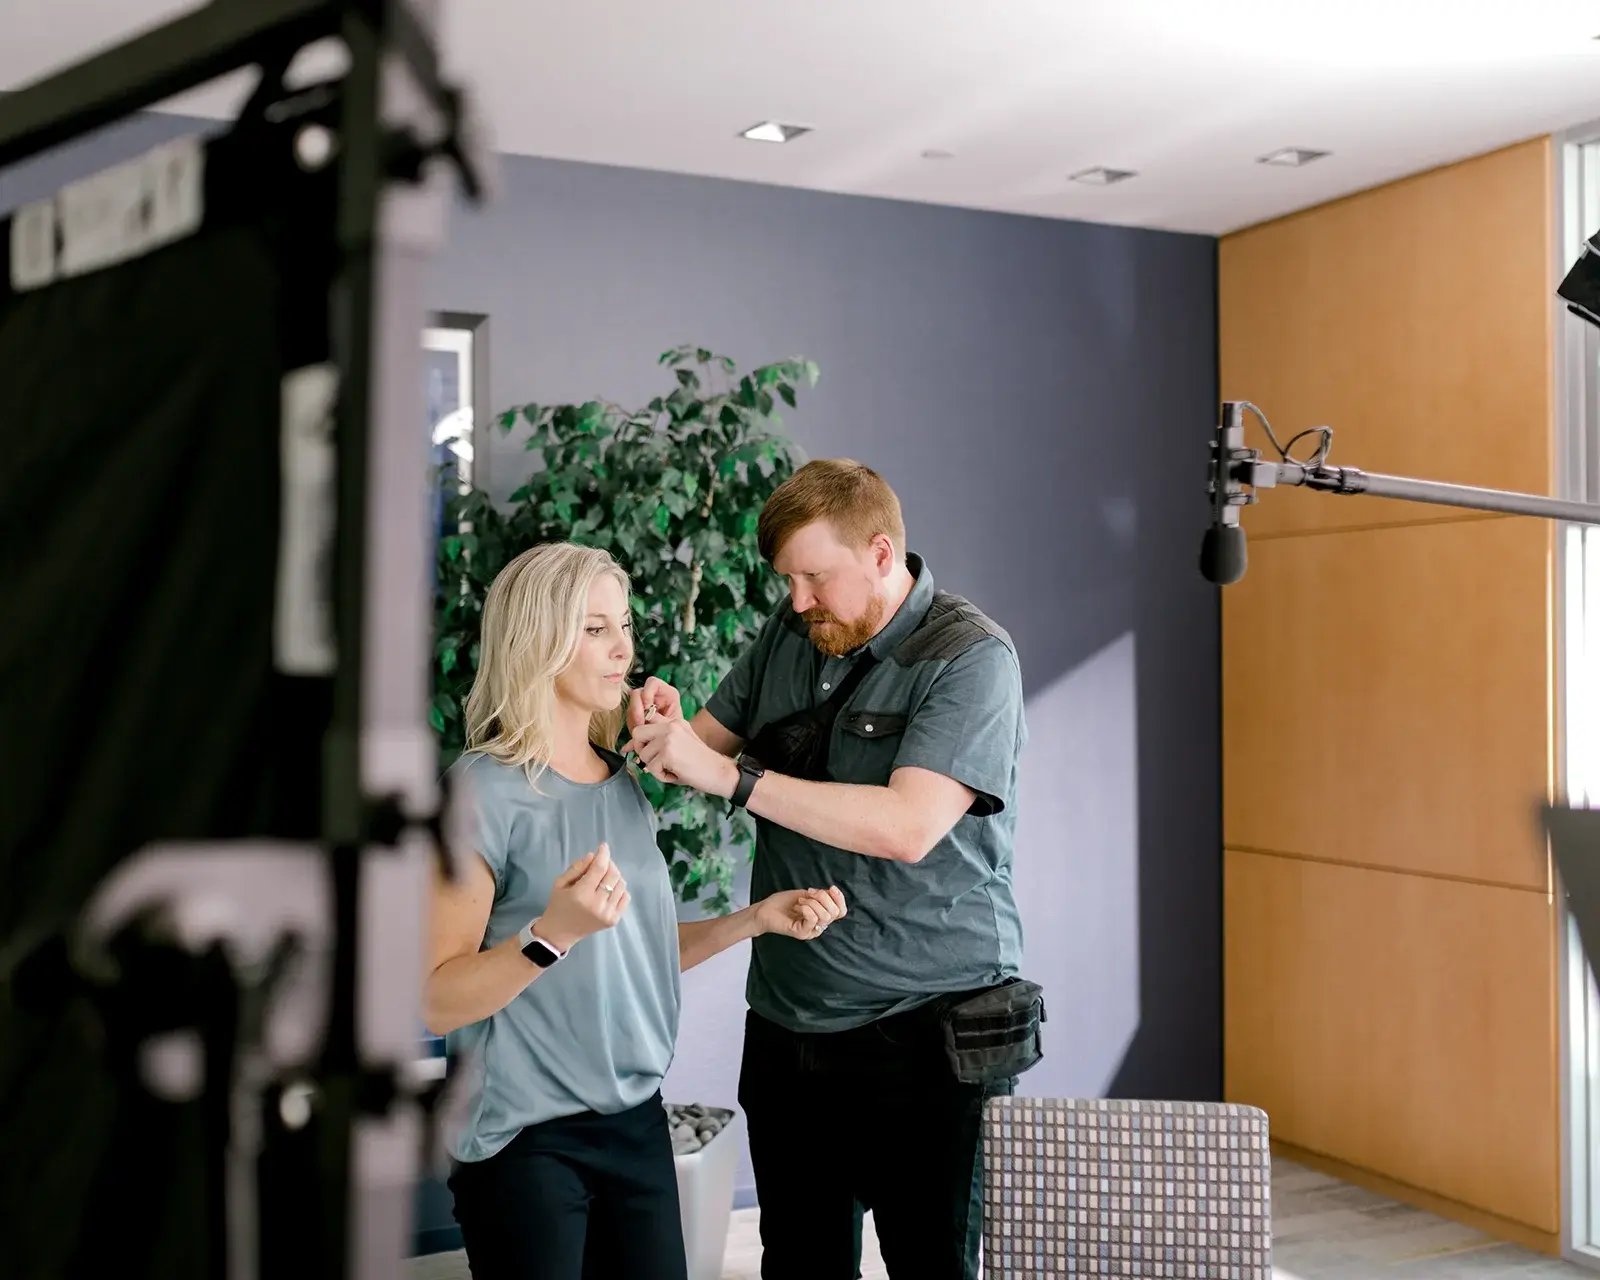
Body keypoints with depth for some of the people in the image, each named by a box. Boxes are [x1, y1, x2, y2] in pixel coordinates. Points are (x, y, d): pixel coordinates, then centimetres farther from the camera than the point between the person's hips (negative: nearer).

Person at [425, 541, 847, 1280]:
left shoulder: (621, 783, 7)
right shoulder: (484, 790, -14)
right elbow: (437, 1002, -17)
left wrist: (757, 918, 7)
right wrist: (552, 933, -31)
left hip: (636, 1121, 7)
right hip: (525, 1138, -6)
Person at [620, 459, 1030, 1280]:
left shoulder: (970, 657, -13)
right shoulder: (790, 635, 6)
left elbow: (909, 826, -25)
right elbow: (715, 741, 16)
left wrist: (729, 774, -26)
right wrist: (668, 729, -9)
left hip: (923, 1027, -6)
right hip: (788, 1021, 6)